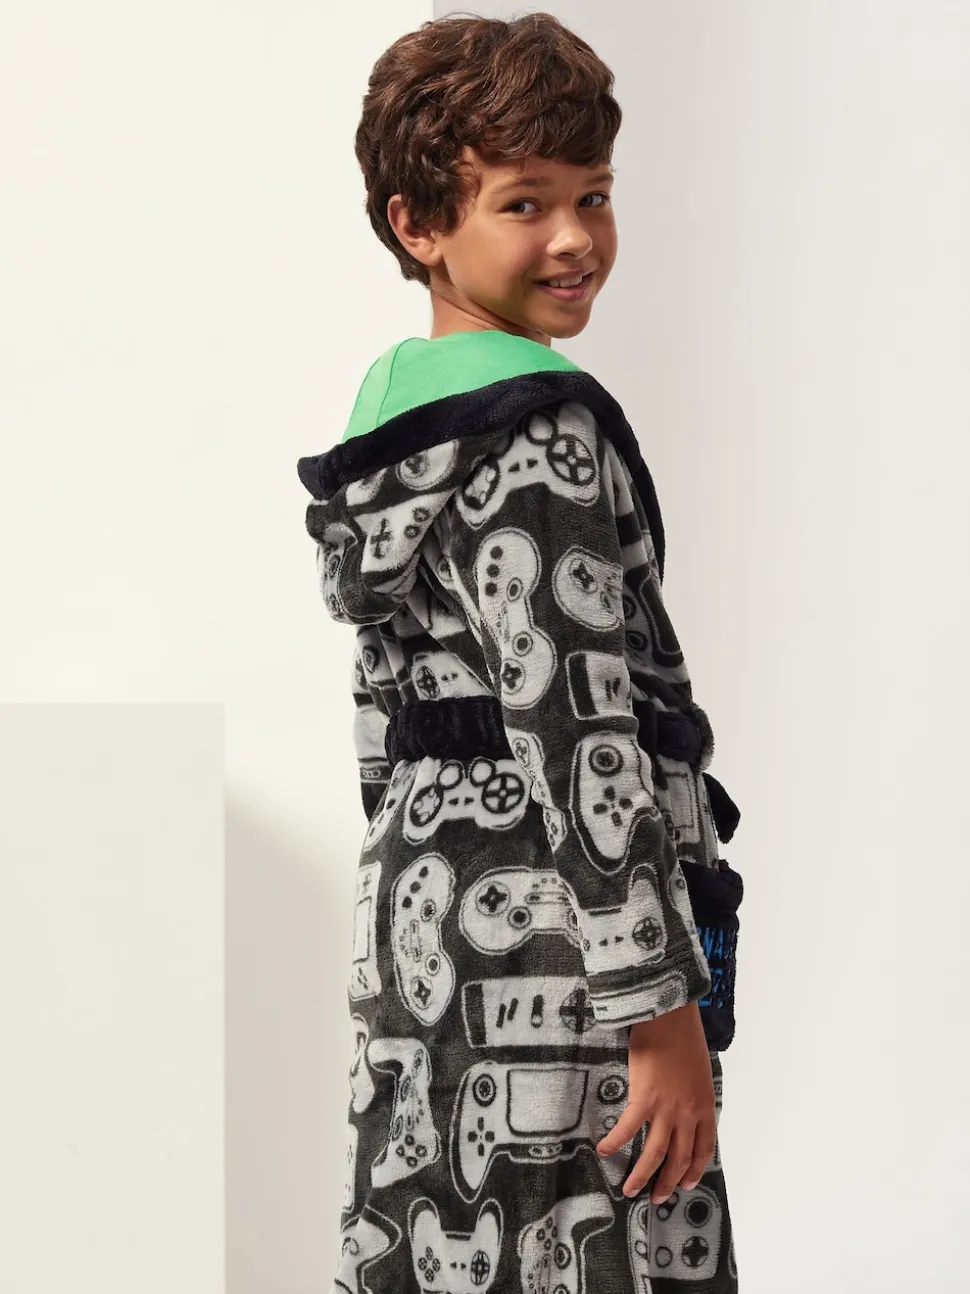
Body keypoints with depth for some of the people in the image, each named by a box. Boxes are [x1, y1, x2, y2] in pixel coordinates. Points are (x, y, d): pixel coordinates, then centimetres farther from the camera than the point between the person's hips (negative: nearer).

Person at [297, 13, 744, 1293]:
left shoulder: (387, 398, 13)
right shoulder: (538, 431, -15)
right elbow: (576, 727, -20)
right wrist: (666, 1016, -19)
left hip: (418, 895, 10)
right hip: (547, 924, -10)